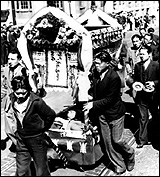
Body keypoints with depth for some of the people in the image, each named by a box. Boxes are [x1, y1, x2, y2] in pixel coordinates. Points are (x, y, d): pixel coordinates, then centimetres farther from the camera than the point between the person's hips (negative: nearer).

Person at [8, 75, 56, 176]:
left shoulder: (36, 101, -23)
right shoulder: (12, 99, -6)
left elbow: (51, 114, -13)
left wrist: (43, 128, -2)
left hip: (37, 139, -4)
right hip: (21, 139, 4)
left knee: (42, 171, 8)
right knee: (21, 171, 10)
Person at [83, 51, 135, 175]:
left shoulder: (114, 77, -22)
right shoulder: (96, 75, -2)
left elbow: (110, 99, -21)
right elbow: (94, 91, 11)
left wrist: (93, 104, -23)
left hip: (114, 113, -6)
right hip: (101, 114, 6)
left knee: (117, 140, 4)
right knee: (107, 142, 10)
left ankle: (129, 154, 36)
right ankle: (119, 165, 27)